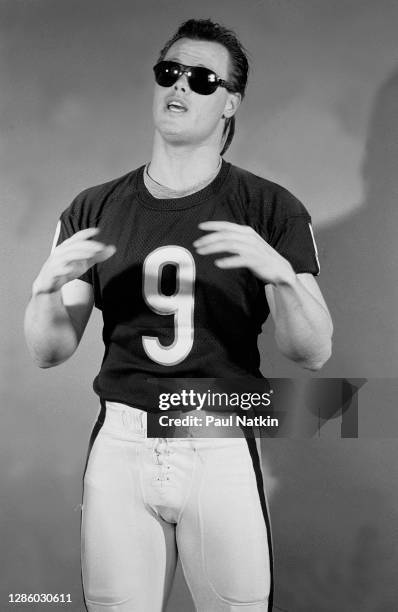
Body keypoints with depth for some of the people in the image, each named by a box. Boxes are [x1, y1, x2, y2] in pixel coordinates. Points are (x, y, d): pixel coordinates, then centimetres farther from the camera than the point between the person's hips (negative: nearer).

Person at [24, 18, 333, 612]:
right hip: (120, 446, 2)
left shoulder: (271, 210, -1)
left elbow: (314, 353, -6)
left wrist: (279, 272, -24)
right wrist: (47, 285, -15)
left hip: (222, 450, -1)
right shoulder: (94, 210, 5)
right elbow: (49, 352, 5)